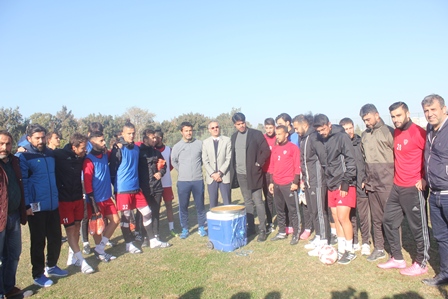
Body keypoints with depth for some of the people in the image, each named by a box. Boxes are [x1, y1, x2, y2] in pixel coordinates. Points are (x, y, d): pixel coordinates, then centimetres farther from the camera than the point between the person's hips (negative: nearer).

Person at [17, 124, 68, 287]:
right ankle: (38, 274, 22)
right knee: (38, 241, 6)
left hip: (53, 204, 6)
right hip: (36, 207, -6)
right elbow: (22, 182, -13)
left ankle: (51, 266, 34)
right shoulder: (23, 156, -10)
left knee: (56, 237, 14)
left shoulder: (50, 153, 9)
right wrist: (26, 205, -17)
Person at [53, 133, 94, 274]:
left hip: (78, 198, 6)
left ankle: (72, 257, 29)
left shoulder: (81, 157, -1)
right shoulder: (58, 155, -18)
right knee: (70, 229, 0)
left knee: (77, 226, 13)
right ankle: (82, 261, 6)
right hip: (64, 199, -6)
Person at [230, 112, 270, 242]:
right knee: (247, 202, 13)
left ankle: (262, 230, 5)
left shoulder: (256, 134, -7)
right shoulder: (234, 136, 10)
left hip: (253, 173, -5)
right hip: (240, 174, 5)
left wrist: (258, 164, -13)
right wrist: (233, 171, 7)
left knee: (258, 202, -2)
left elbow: (266, 150, -9)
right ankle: (251, 227, 22)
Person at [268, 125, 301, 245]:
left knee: (292, 210, 1)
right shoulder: (274, 149, 12)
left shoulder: (293, 148, -5)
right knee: (279, 209, 13)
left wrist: (295, 182, -13)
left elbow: (297, 166, -8)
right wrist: (271, 182, 13)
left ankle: (295, 234, 11)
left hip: (288, 184, -6)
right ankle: (282, 232, 23)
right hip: (276, 184, 6)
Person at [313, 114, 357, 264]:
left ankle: (350, 251, 10)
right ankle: (341, 249, 22)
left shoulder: (341, 136, -11)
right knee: (336, 217, 10)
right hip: (331, 184, 7)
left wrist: (345, 183, -16)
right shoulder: (323, 140, 9)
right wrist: (328, 181, 11)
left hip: (344, 185, -7)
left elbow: (351, 161, -14)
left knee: (343, 217, -7)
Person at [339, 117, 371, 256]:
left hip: (361, 186, -1)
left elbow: (368, 161, 1)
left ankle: (366, 242, 19)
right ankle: (354, 242, 25)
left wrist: (365, 180, -6)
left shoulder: (360, 142, 0)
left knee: (364, 216, 3)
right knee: (351, 215, 11)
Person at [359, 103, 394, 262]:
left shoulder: (388, 132, -7)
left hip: (387, 184, -6)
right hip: (371, 184, 6)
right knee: (376, 218, 12)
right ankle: (379, 248, 21)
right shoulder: (364, 135, 12)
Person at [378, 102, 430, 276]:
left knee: (418, 226, 4)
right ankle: (397, 258, 27)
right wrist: (397, 177, 14)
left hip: (413, 188, -8)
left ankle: (421, 264, 21)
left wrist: (424, 178, -12)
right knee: (389, 220, 13)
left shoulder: (417, 132, -14)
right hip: (397, 187, 8)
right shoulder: (396, 133, 10)